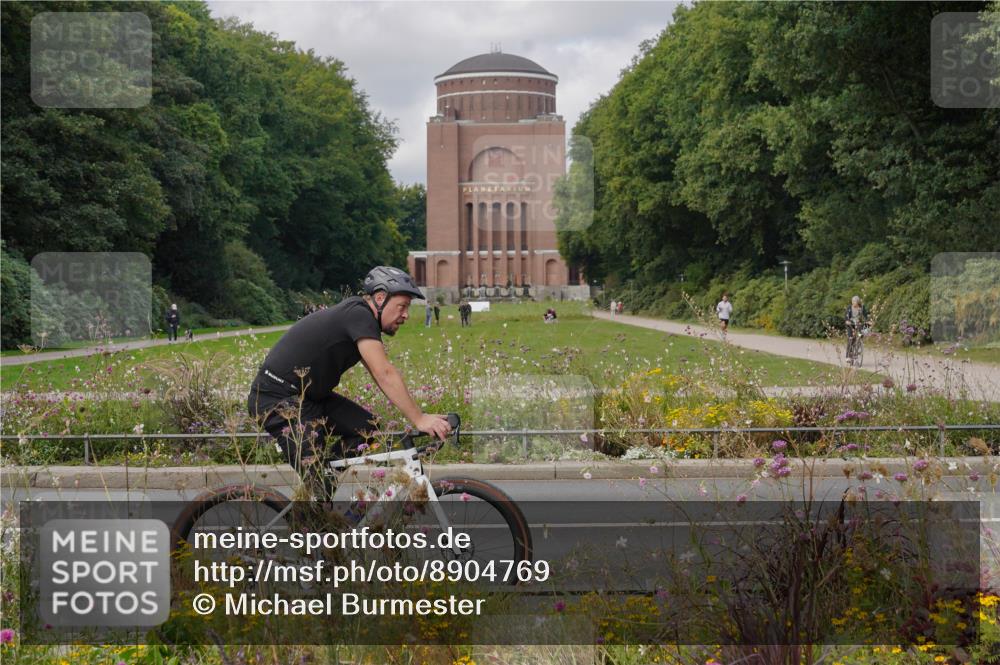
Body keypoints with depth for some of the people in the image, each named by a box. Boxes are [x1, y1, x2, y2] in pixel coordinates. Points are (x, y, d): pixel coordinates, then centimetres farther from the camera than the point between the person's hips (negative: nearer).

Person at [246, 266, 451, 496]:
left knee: (367, 428, 0)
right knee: (316, 481, -17)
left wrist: (419, 417, 2)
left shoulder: (360, 316, 10)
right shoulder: (359, 314, -20)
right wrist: (419, 419, -29)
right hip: (275, 398, -10)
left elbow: (383, 376, 9)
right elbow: (384, 374, -28)